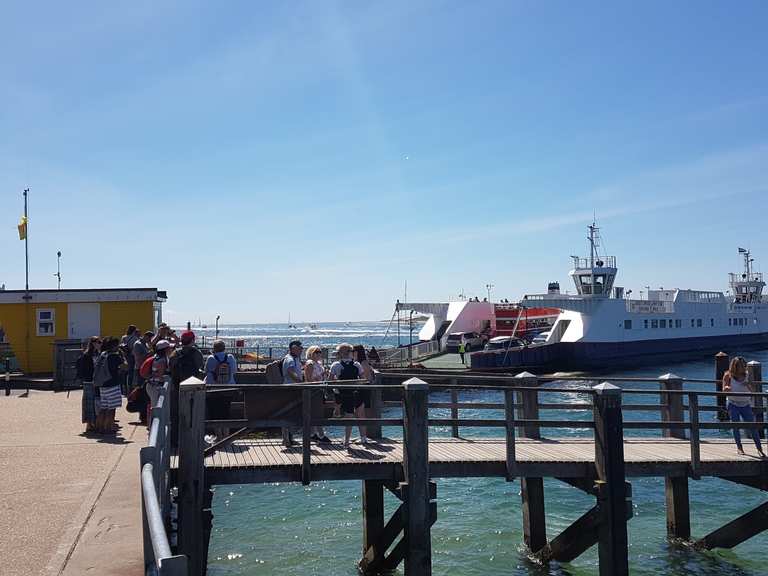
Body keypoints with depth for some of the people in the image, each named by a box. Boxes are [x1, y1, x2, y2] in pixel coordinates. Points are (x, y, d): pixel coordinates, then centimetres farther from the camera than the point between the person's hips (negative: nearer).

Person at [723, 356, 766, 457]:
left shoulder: (746, 375, 1)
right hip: (733, 404, -2)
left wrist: (747, 385, -16)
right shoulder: (728, 376, -6)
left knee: (752, 426, -2)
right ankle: (739, 447, 13)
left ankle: (759, 448, 4)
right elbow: (724, 390, -6)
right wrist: (726, 388, -29)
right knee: (736, 426, 0)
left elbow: (751, 391, 5)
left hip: (745, 404, 2)